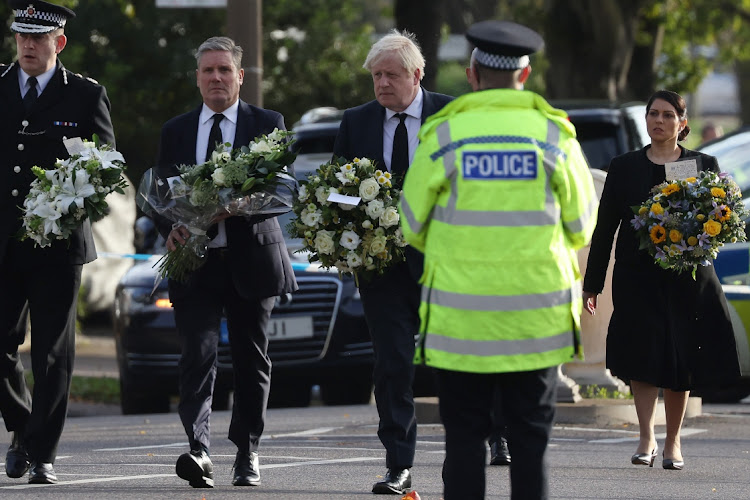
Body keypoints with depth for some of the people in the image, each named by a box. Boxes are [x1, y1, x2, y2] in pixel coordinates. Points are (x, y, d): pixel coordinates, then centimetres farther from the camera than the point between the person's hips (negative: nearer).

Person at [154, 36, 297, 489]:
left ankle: (248, 455, 20)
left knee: (252, 362, 8)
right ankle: (199, 452, -24)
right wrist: (171, 227, -14)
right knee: (199, 356, -13)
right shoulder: (176, 131, 10)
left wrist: (229, 210, -23)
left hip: (250, 259, 0)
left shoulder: (268, 125, 4)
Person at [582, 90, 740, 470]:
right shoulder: (624, 167, 8)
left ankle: (673, 441, 14)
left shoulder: (703, 166, 8)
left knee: (681, 360, 2)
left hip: (687, 278, 0)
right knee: (642, 353, -12)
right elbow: (605, 226, 9)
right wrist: (592, 283, 6)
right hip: (637, 275, 0)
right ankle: (646, 438, -8)